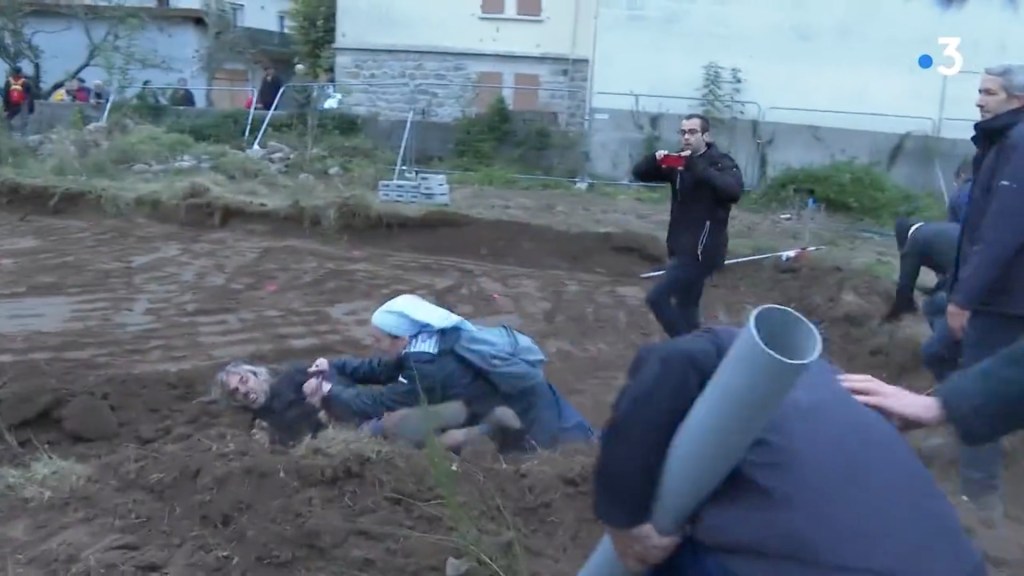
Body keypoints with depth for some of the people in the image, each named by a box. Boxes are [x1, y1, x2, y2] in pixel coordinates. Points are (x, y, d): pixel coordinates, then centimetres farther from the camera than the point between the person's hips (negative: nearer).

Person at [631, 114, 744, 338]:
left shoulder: (722, 162, -11)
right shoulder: (679, 162, 7)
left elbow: (734, 191, -31)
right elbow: (639, 173, 6)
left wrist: (698, 167, -36)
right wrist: (655, 160, -16)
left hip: (702, 250, -7)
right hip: (683, 248, 7)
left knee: (657, 297, -13)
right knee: (686, 307, 16)